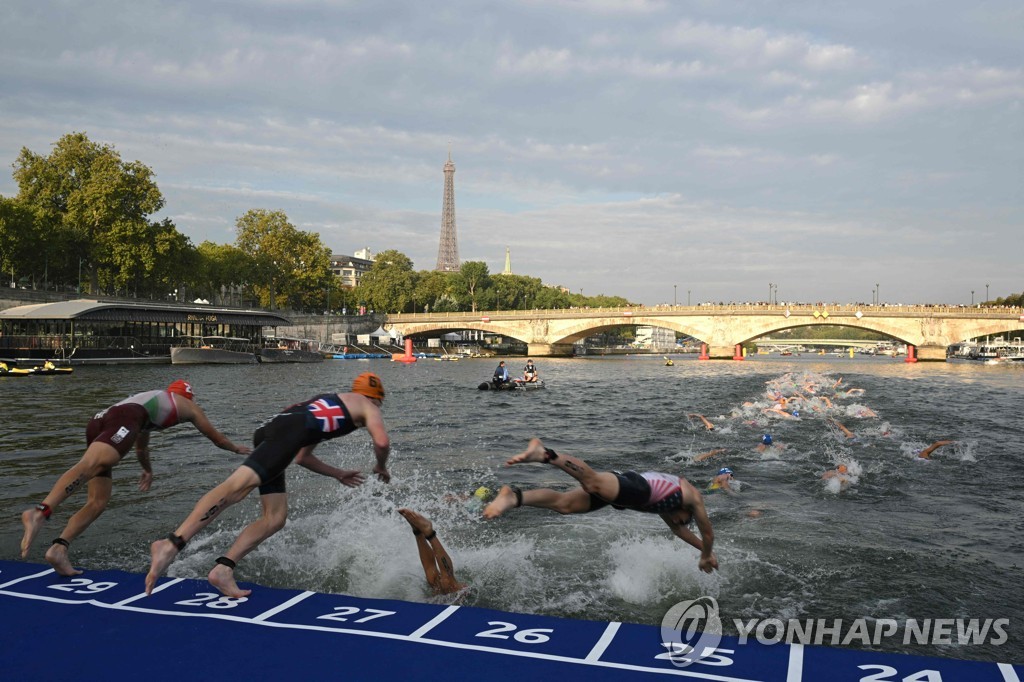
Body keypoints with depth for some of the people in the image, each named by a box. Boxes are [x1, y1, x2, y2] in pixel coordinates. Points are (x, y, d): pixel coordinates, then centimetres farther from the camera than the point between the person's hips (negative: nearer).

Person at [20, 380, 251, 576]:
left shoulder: (151, 399, 44)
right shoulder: (188, 405, 29)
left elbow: (141, 446, 59)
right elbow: (215, 437, 41)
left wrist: (148, 469, 76)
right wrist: (237, 448, 60)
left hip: (98, 420, 7)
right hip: (124, 419, -7)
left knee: (98, 502, 5)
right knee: (90, 465, -31)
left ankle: (58, 548, -12)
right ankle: (39, 512, -53)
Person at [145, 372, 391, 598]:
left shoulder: (327, 404, 42)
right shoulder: (367, 407, 21)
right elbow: (382, 442, 1)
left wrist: (339, 474, 51)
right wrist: (381, 467, 23)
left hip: (269, 431, 9)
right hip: (289, 431, -9)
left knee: (275, 518, 6)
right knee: (238, 486, -24)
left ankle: (223, 568, -5)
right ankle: (172, 543, -37)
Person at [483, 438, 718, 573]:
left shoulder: (670, 487, 47)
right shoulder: (693, 496, 30)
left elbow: (676, 528, 59)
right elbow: (708, 533, 35)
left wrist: (703, 549, 66)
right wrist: (707, 556, 54)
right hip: (637, 488, -7)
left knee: (564, 503, -8)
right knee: (593, 482, -33)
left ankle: (515, 497, -26)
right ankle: (544, 454, -52)